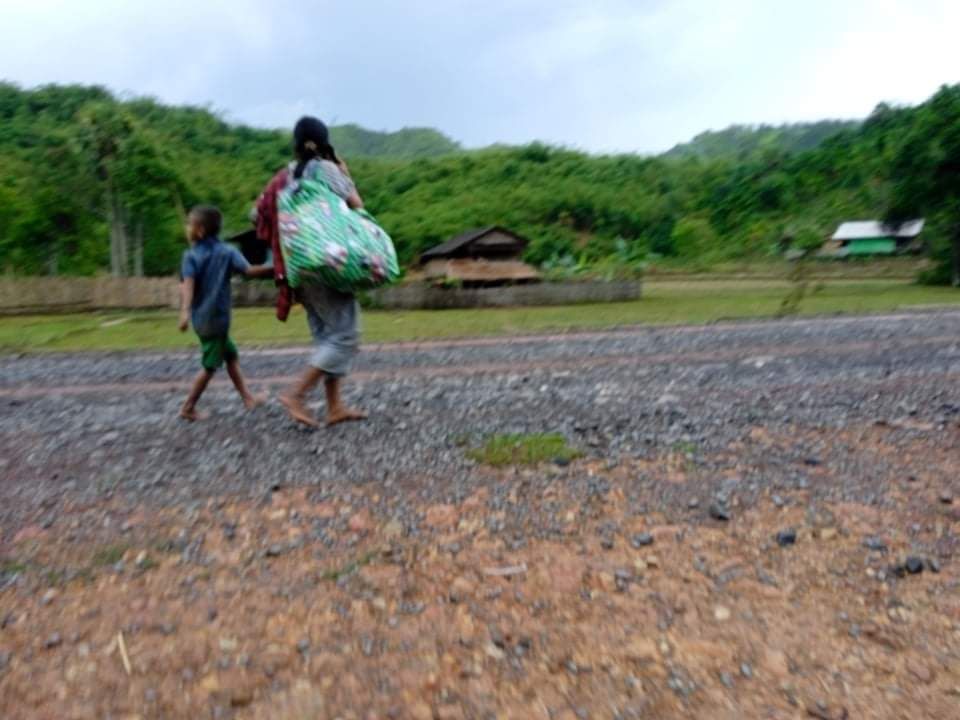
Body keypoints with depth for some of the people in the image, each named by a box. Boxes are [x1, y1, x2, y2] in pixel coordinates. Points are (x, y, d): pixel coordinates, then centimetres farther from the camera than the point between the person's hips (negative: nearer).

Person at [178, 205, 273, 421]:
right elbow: (249, 271, -17)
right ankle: (188, 407, 13)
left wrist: (185, 311, -25)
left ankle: (247, 397, 23)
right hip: (215, 319, -4)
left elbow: (187, 284, -15)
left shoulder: (191, 255, -1)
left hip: (202, 318, 4)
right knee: (210, 366, 8)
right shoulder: (227, 251, -6)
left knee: (231, 355, 18)